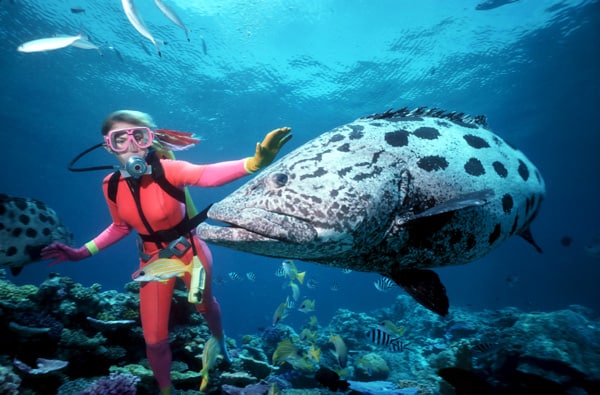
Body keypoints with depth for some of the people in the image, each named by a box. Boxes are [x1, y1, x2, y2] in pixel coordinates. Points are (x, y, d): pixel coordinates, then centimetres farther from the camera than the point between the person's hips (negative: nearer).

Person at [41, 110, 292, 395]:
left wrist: (254, 162, -65)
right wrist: (82, 252, 3)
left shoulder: (167, 169, -26)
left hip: (189, 250, -3)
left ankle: (220, 343, 60)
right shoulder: (111, 185, -11)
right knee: (154, 340, 7)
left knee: (205, 304, 24)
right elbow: (121, 227, 8)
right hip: (153, 260, 3)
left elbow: (207, 174, -47)